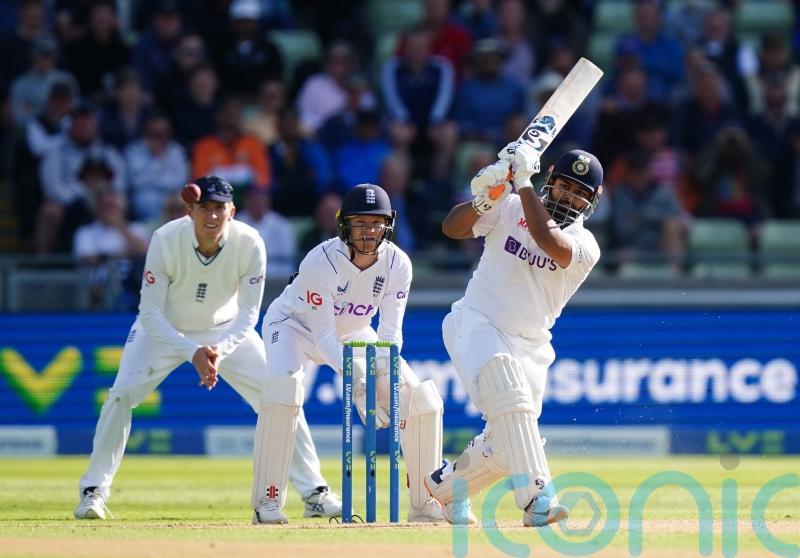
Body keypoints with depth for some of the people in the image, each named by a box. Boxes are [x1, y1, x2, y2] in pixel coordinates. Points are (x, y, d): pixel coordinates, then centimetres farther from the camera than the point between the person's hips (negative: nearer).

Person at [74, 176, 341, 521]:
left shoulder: (250, 244, -26)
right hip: (165, 329, -1)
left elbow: (248, 314, -18)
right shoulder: (166, 240, -30)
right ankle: (94, 491, -5)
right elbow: (150, 313, -26)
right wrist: (192, 353, -38)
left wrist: (219, 350, -36)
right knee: (122, 394, -19)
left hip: (225, 330, 1)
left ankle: (313, 492, 1)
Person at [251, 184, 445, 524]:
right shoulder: (320, 262, -34)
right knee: (283, 386, -35)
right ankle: (267, 504, -29)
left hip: (353, 334, 5)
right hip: (295, 326, -5)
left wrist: (385, 367, -42)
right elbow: (323, 336, -33)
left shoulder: (397, 264, -21)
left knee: (421, 398, -8)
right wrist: (355, 375, -49)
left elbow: (391, 330, -20)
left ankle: (425, 503, 7)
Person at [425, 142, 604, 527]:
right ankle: (538, 501, -39)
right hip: (477, 323, -4)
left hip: (529, 346, 4)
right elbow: (452, 228, -9)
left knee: (506, 445, 6)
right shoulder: (511, 209, -1)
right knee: (510, 399, -29)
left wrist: (524, 184, -26)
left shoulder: (585, 246, -3)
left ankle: (444, 485, 34)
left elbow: (549, 241, -25)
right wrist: (485, 199, -26)